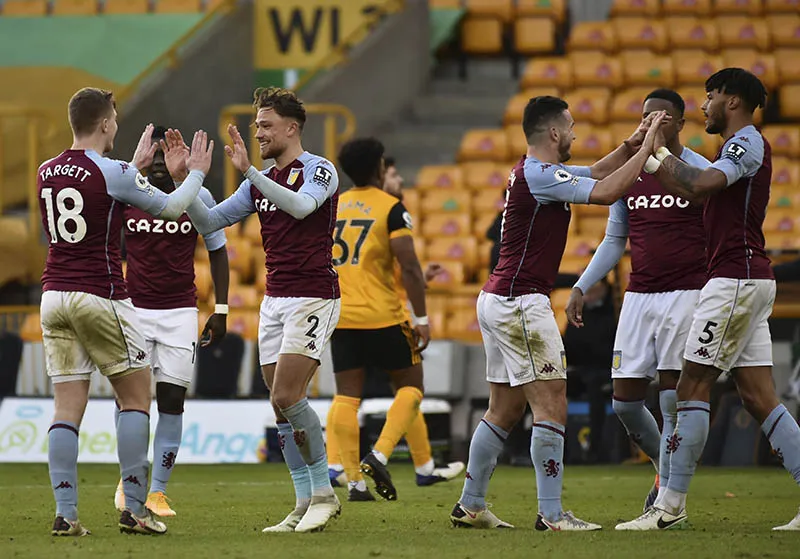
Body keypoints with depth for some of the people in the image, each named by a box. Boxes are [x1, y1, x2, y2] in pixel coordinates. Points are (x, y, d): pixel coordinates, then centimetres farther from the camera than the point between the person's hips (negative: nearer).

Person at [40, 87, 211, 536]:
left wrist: (136, 165, 38)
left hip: (55, 296, 6)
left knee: (68, 407, 4)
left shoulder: (47, 173, 8)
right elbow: (172, 207, 1)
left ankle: (66, 513, -4)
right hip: (101, 298, -6)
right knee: (136, 396, 6)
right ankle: (135, 509, 0)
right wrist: (197, 172, 19)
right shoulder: (112, 173, -11)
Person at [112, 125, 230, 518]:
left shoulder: (197, 198, 0)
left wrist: (220, 309, 4)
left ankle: (157, 492, 3)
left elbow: (217, 251, 9)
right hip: (132, 308, 0)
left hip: (180, 312, 0)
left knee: (172, 399, -3)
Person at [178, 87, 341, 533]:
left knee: (286, 395, -17)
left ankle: (324, 493, -6)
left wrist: (247, 169, -35)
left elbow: (301, 206, -30)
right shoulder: (261, 181, 15)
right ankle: (306, 502, 8)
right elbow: (208, 222, 13)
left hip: (313, 297, -8)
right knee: (283, 403, 3)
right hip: (275, 299, 8)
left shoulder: (319, 170, -8)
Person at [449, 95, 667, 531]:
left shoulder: (533, 172, 15)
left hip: (498, 300, 10)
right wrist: (646, 148, -12)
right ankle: (551, 514, -12)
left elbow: (597, 173, 27)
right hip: (520, 302, -10)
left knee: (505, 410, 14)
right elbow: (606, 192, -21)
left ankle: (470, 506, 18)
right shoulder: (538, 175, -15)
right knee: (552, 406, -10)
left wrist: (630, 146, 11)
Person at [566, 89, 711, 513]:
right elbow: (614, 241, 18)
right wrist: (581, 287, 9)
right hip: (638, 297, 5)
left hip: (686, 294, -5)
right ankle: (665, 468, 27)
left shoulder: (701, 173, -3)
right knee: (625, 402, 2)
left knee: (673, 399, -11)